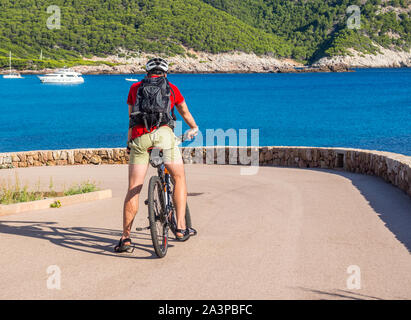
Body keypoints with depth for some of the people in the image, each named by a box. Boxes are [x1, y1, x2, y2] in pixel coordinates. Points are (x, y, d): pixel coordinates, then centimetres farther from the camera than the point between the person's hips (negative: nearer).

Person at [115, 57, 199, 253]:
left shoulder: (135, 88, 25)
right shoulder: (172, 89, 23)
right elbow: (185, 113, 39)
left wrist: (129, 143, 41)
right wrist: (194, 128, 58)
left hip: (139, 138, 2)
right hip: (162, 133, -1)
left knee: (133, 189, 4)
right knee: (179, 178, 14)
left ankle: (125, 238, 3)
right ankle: (181, 228, 6)